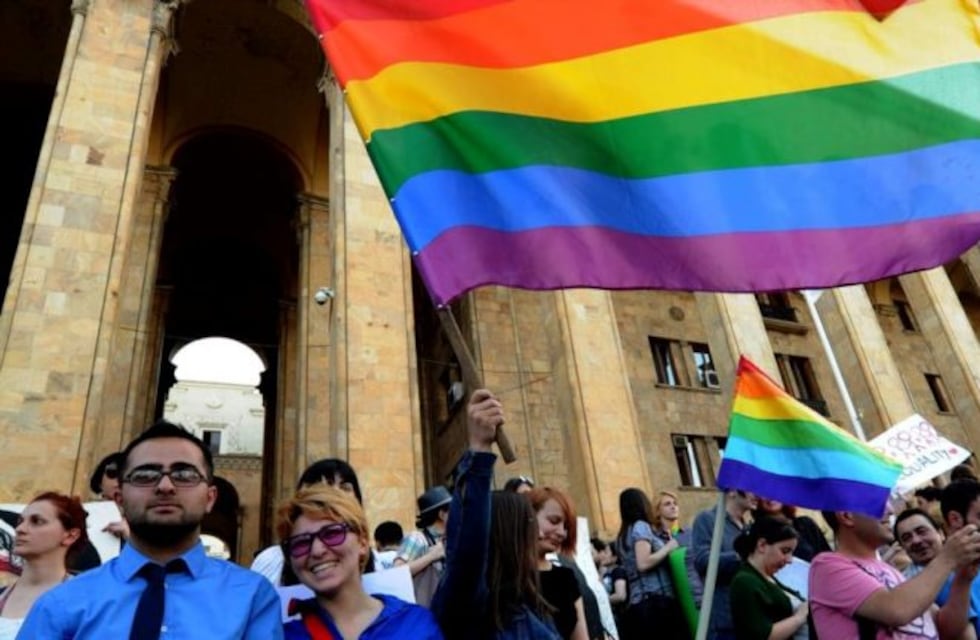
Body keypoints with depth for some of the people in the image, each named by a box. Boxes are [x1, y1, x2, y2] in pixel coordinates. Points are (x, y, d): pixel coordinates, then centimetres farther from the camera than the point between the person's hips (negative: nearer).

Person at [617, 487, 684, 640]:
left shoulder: (623, 535, 19)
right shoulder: (640, 526, -5)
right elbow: (643, 564, -17)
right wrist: (668, 548, -4)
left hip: (637, 603, 8)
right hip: (657, 600, -8)